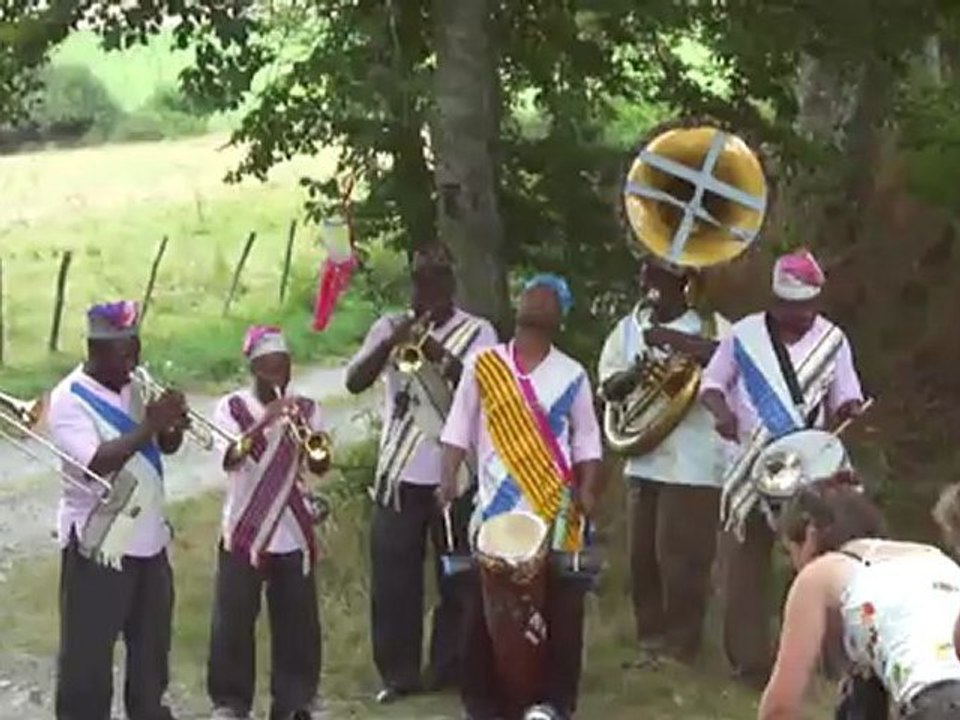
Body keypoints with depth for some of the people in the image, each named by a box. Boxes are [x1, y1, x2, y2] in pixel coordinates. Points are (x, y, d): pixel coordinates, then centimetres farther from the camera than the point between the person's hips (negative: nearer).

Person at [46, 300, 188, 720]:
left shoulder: (131, 389, 7)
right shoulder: (68, 400, -16)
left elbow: (165, 447, 10)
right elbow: (95, 464, -28)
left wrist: (172, 425, -12)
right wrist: (147, 427, -29)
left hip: (149, 539, 8)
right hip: (98, 546, -8)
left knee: (152, 641, 20)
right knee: (88, 650, 1)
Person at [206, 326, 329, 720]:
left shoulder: (305, 409, 5)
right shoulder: (231, 407, -4)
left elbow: (320, 466, -3)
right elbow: (229, 459, -20)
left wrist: (307, 436, -22)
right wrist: (264, 422, -31)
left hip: (294, 534, 3)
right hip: (243, 533, -2)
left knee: (298, 621, 7)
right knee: (233, 621, 1)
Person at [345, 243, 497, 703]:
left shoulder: (477, 332, 0)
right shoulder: (389, 326, 7)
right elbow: (354, 382, -4)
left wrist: (441, 355, -25)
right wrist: (392, 342, -18)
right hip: (399, 473, 2)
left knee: (456, 576, 5)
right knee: (392, 579, 3)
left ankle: (448, 668, 18)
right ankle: (398, 672, 12)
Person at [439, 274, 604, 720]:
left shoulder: (571, 375, 6)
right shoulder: (483, 365, 5)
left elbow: (586, 440, 7)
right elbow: (459, 428, 4)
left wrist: (587, 490, -7)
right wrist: (448, 478, -8)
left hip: (555, 512, 0)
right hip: (496, 510, 0)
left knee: (561, 609, 3)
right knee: (485, 609, 3)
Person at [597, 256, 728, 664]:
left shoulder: (709, 326, -3)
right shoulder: (629, 328, 13)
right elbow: (608, 386, 11)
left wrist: (672, 339, -25)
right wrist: (634, 374, -12)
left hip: (693, 462, -5)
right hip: (643, 459, 5)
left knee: (681, 557, -5)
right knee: (642, 556, 9)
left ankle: (680, 644, 6)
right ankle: (651, 638, 21)